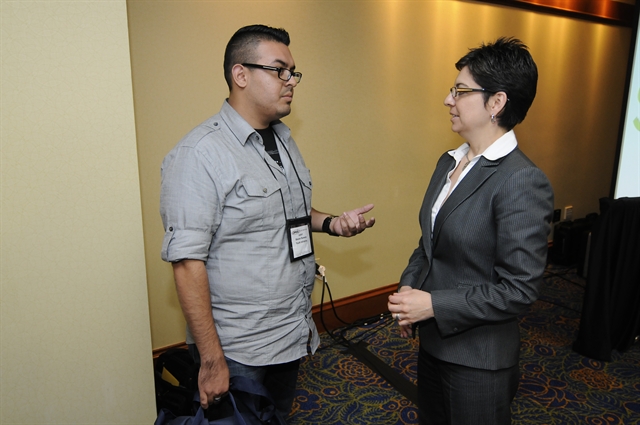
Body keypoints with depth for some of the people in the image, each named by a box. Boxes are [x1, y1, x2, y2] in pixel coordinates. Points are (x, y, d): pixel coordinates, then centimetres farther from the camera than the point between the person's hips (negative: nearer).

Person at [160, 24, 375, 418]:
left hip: (294, 334, 7)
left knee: (281, 416, 24)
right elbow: (187, 263, -21)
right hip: (239, 350, -7)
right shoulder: (199, 154, -19)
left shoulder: (284, 138, 7)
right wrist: (211, 361, -19)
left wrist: (332, 223, 0)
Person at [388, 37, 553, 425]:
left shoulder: (523, 182, -23)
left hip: (479, 359, -7)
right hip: (433, 341, 8)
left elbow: (519, 289, -23)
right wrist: (410, 285, -4)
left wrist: (434, 305, -22)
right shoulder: (449, 162, 3)